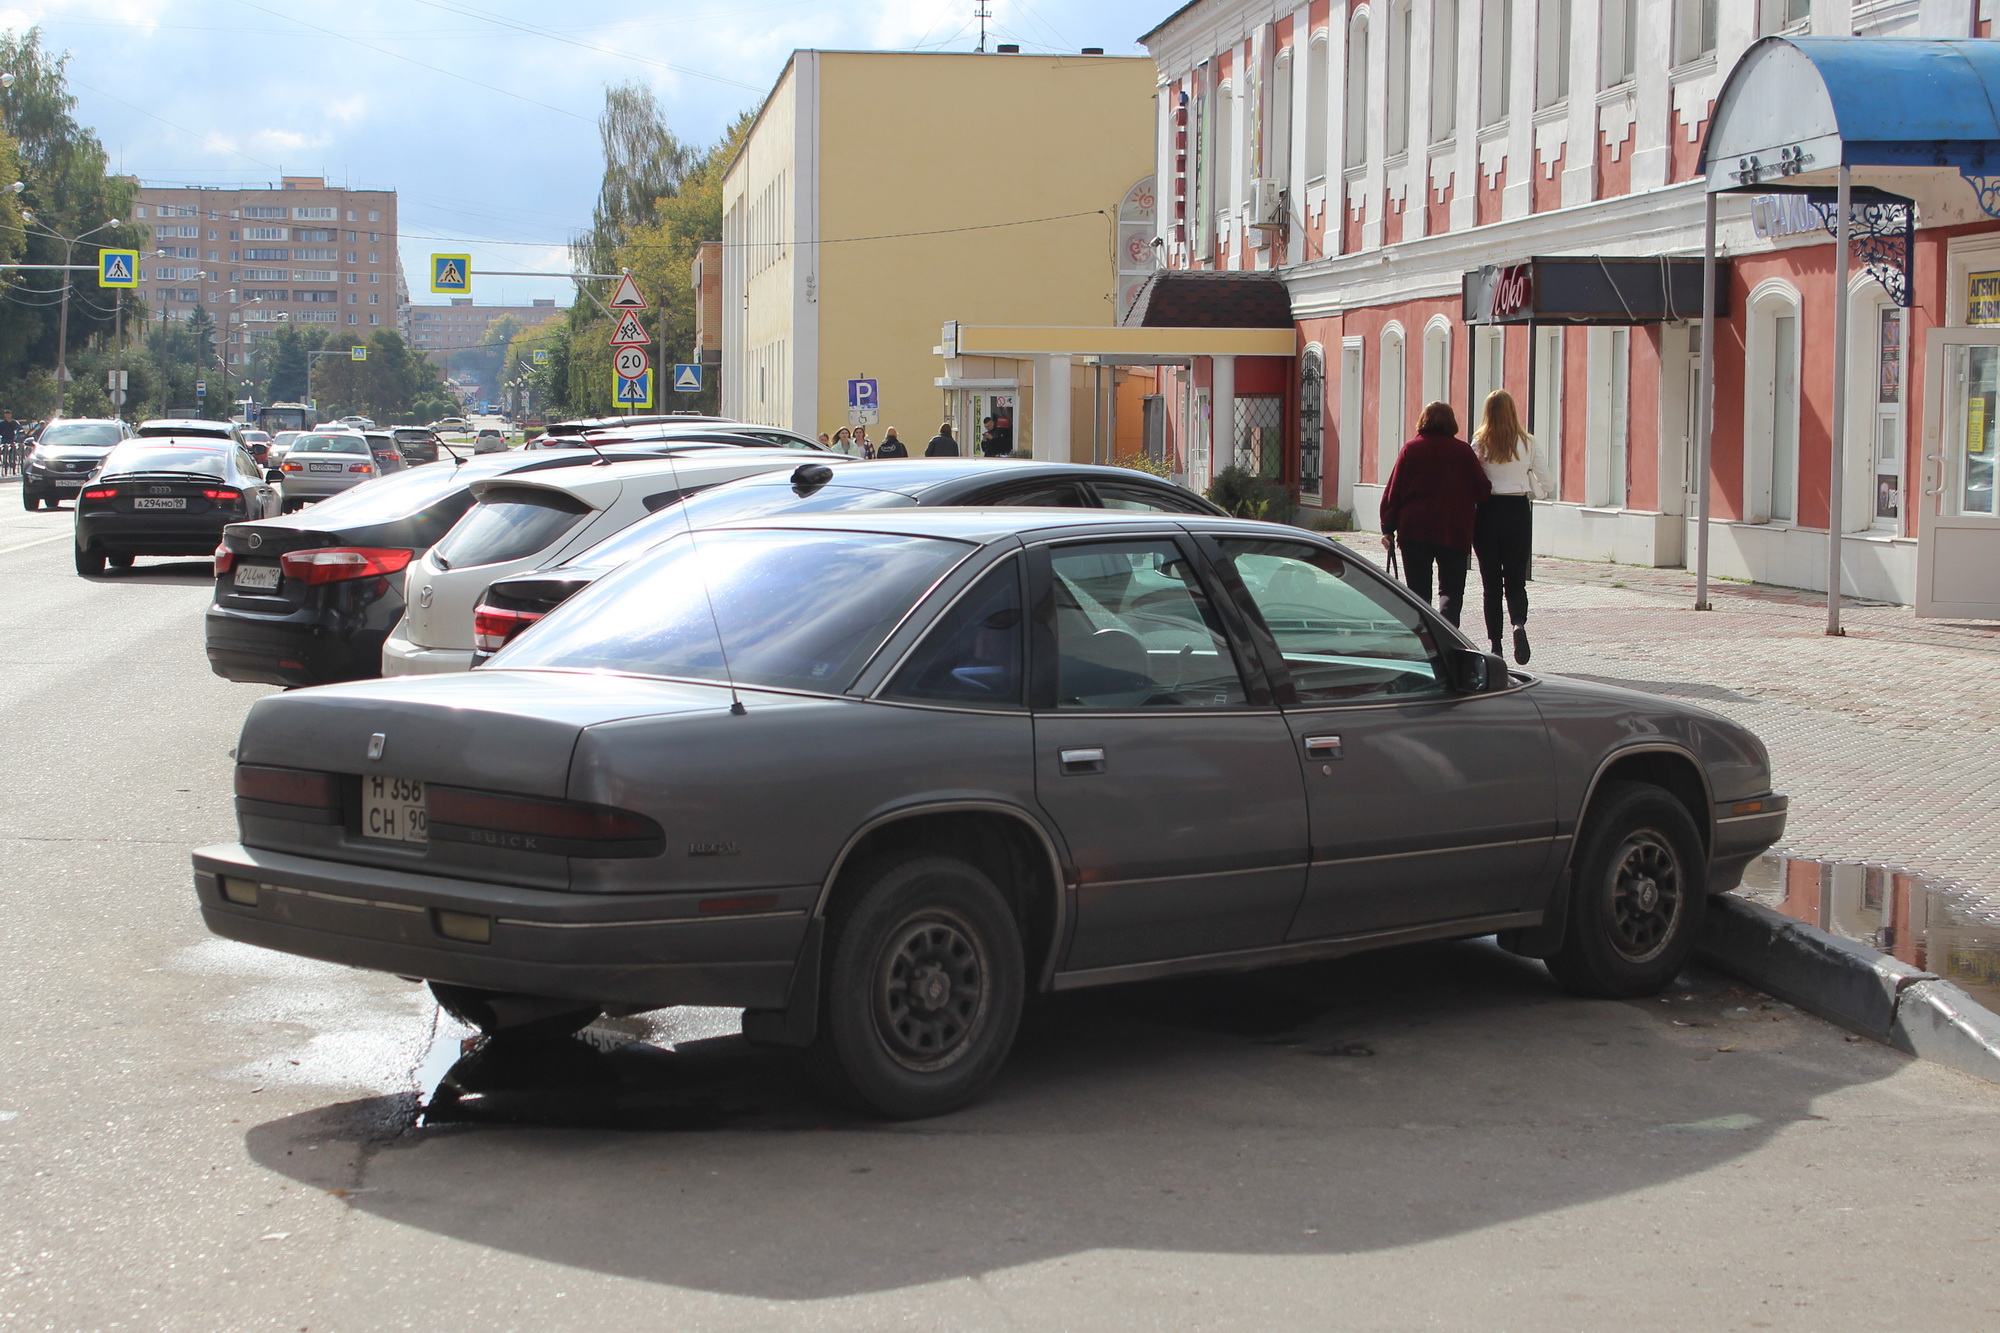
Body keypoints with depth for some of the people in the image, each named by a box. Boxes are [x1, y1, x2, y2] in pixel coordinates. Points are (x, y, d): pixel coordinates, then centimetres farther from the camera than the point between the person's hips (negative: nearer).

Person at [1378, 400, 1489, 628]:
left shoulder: (1411, 449, 2)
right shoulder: (1463, 451, 0)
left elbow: (1394, 491, 1)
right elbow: (1482, 490, 1)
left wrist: (1388, 528, 5)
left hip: (1414, 531, 1)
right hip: (1454, 532, -1)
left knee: (1418, 590, 10)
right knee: (1451, 589, 4)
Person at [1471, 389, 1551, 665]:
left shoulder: (1479, 444, -5)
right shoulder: (1527, 443, -1)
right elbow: (1544, 484, 2)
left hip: (1487, 511, -1)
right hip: (1518, 511, 1)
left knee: (1491, 582, 7)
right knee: (1515, 580, 8)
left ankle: (1495, 644, 5)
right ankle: (1519, 623, -21)